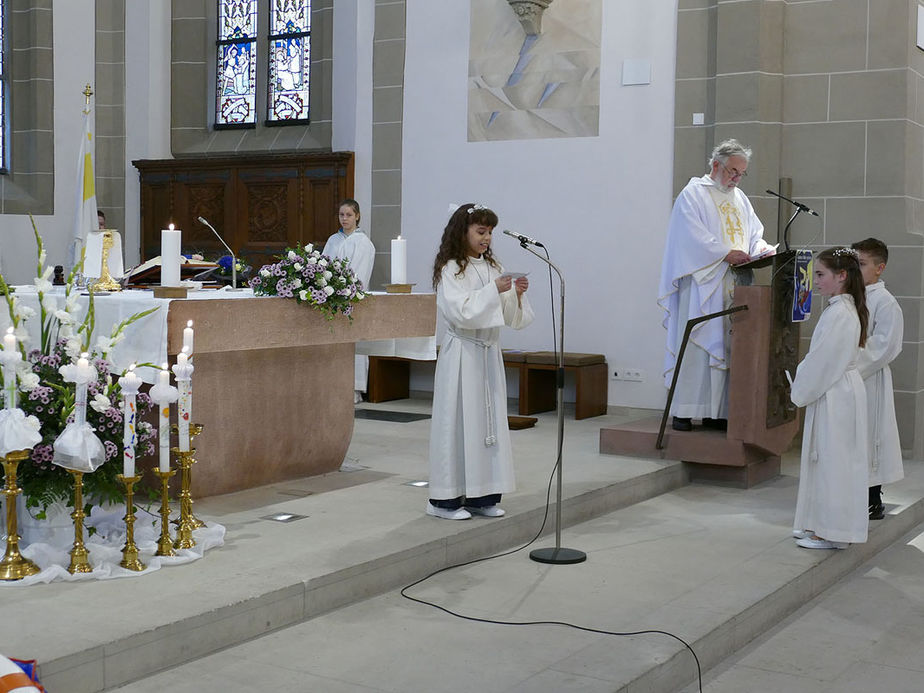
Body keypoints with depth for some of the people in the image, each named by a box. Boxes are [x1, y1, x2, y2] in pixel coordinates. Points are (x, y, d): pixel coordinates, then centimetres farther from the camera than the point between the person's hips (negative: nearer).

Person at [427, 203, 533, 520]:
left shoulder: (493, 267, 10)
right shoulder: (450, 269, -7)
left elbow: (511, 316, 10)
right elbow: (460, 311, -19)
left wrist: (517, 294, -8)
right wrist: (493, 290, -20)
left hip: (489, 352, 6)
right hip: (461, 352, -6)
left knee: (490, 419, 7)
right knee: (458, 421, -3)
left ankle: (481, 496, 16)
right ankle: (446, 498, 6)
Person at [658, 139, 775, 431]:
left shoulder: (740, 199, 21)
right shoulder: (693, 195, -1)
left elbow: (754, 234, 20)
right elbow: (693, 238, -12)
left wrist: (761, 249, -1)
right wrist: (727, 254, -19)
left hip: (733, 286, 7)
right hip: (701, 285, -7)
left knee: (728, 347, 3)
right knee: (695, 344, -9)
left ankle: (716, 411, 7)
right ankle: (683, 412, -6)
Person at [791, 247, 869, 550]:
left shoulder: (839, 314, -19)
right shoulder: (846, 309, 12)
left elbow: (822, 361, -20)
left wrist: (800, 392, -9)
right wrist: (803, 386, 11)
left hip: (834, 397, -10)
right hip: (838, 391, 10)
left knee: (831, 459, -3)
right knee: (826, 459, 15)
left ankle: (831, 533, 5)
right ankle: (821, 526, 24)